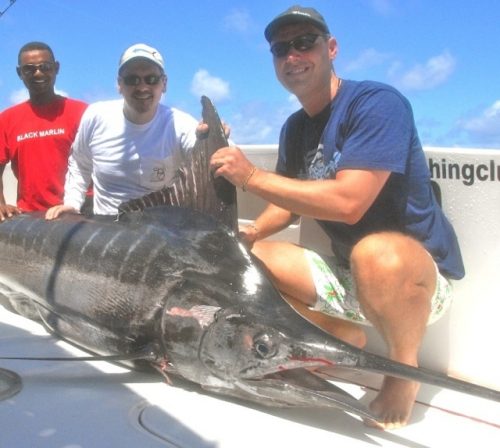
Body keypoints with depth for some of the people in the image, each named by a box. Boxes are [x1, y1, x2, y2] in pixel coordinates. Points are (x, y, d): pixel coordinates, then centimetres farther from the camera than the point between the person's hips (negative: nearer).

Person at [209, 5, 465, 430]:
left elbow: (348, 202, -30)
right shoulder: (295, 127, 5)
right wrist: (252, 232, -4)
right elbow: (292, 200, 16)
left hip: (418, 272, -7)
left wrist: (252, 176, -24)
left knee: (376, 253, -41)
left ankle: (405, 368, -11)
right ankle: (342, 334, 11)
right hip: (347, 272, 8)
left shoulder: (377, 102, -19)